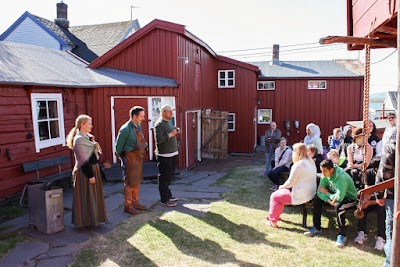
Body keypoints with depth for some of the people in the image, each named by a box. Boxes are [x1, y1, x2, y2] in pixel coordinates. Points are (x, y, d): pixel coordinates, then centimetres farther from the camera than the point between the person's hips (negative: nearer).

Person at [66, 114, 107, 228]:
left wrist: (94, 144, 2)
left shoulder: (87, 137, 10)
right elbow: (83, 160, -21)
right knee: (85, 197, 2)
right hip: (84, 172, -9)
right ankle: (84, 222, 15)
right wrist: (90, 175, -20)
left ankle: (93, 219, 30)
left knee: (93, 195, 17)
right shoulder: (79, 140, -18)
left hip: (93, 169, 9)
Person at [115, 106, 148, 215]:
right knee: (130, 183, 3)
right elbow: (118, 146, -10)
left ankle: (135, 203, 31)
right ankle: (128, 206, 16)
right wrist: (122, 157, 1)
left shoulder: (139, 126, 5)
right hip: (130, 159, -8)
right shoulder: (125, 129, -20)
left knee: (137, 182, 17)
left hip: (139, 158, 8)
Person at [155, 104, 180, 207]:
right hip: (164, 155, -10)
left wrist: (176, 131, 5)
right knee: (164, 178, -1)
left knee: (170, 176, 18)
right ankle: (164, 200, 7)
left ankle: (168, 196, 31)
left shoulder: (169, 121, 14)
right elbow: (159, 140, -24)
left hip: (172, 153, 10)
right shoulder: (159, 124, -16)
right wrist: (170, 134, -23)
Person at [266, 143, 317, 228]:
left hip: (300, 196, -9)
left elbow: (290, 182, -17)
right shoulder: (311, 162, 6)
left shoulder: (298, 165, -22)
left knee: (274, 196, 8)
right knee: (281, 193, 25)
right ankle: (276, 215, 36)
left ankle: (273, 221, 18)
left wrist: (282, 186, 4)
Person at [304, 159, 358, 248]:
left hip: (350, 198, -7)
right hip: (334, 196, 7)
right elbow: (319, 191, -11)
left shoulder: (342, 177, -34)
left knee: (338, 206, -37)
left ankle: (342, 235, -18)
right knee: (317, 199, -11)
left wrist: (326, 193, -21)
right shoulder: (325, 175, -12)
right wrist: (329, 200, -28)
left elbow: (339, 197, -39)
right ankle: (317, 228, 0)